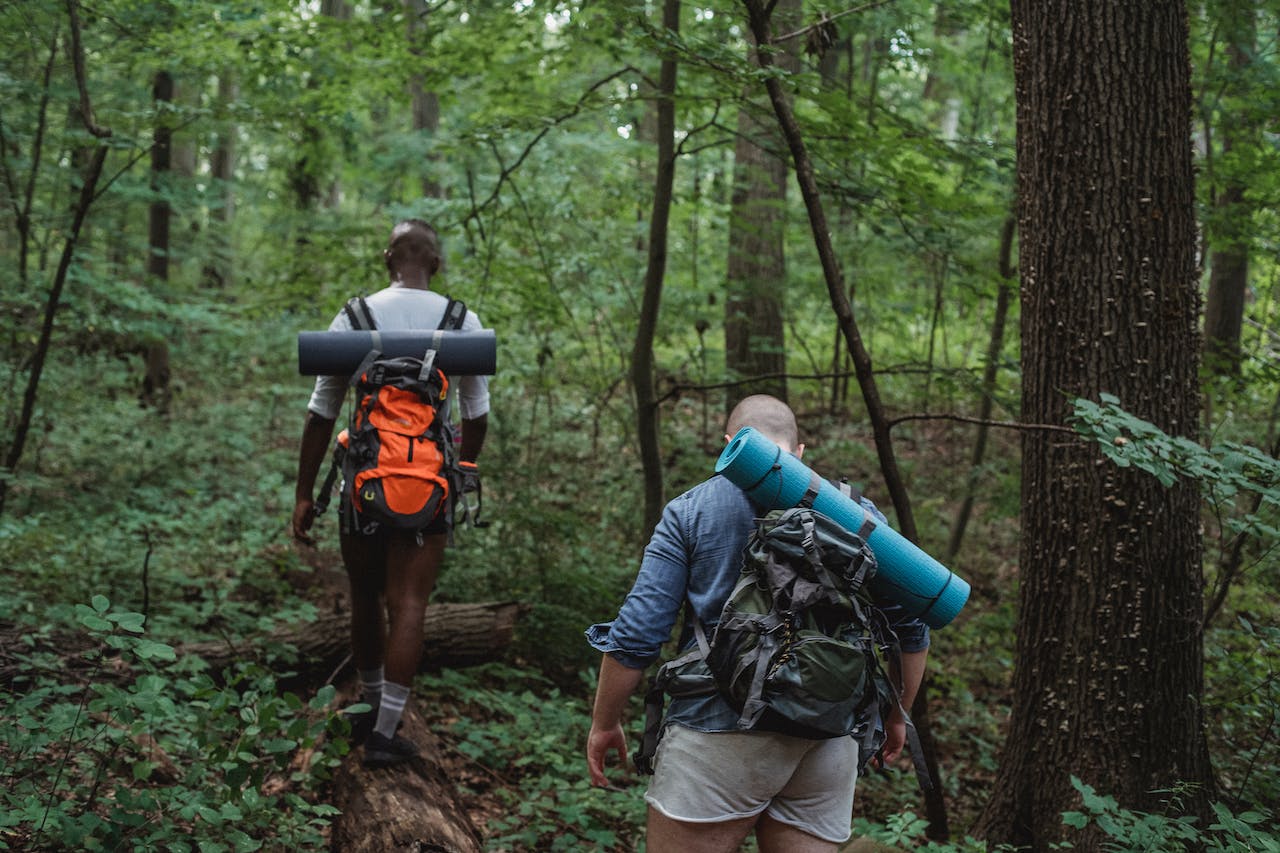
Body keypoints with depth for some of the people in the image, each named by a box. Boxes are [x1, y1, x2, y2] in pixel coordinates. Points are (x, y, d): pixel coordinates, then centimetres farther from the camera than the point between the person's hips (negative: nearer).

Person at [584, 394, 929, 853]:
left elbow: (637, 634, -4)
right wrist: (896, 715, 23)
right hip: (830, 747, 4)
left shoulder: (691, 509, 1)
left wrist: (604, 723, 8)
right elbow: (912, 627, 9)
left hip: (720, 733, -3)